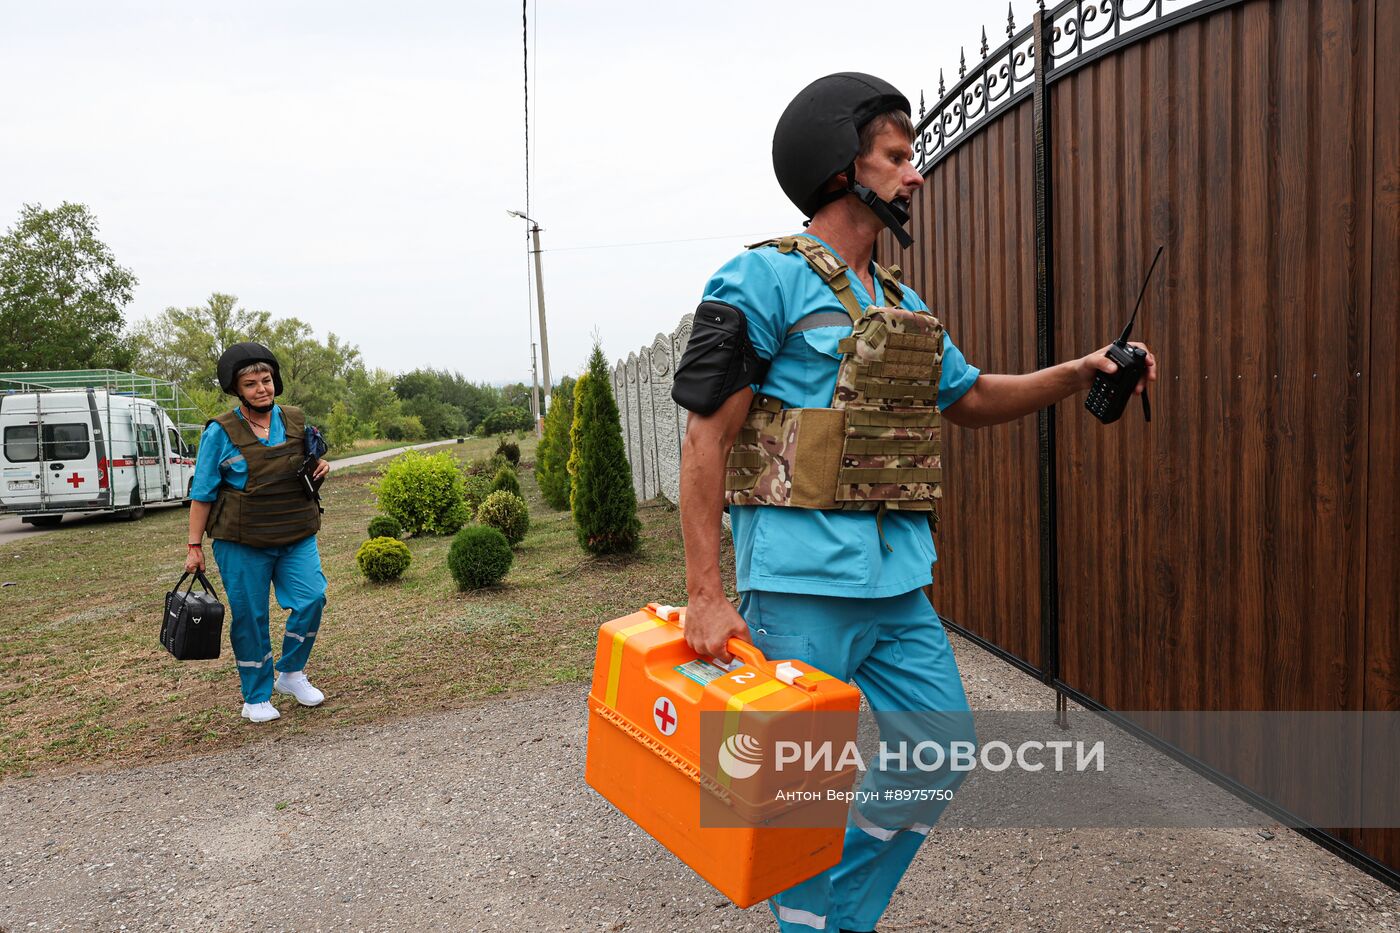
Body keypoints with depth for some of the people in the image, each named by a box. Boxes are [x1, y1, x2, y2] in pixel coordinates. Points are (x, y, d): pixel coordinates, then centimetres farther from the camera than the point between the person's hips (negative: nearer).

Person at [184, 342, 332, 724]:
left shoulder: (295, 421, 5)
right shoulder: (221, 432, -6)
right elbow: (202, 493, -2)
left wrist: (320, 468, -2)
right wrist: (194, 545, -4)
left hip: (296, 537, 3)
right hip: (243, 541, -3)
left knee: (312, 598, -8)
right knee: (250, 616, 5)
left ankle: (291, 673, 16)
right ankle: (256, 698, 21)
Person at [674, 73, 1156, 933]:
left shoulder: (903, 304, 17)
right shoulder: (765, 280, -8)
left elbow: (971, 398, 27)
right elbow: (707, 437, -12)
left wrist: (1078, 373, 11)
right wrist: (706, 594, -16)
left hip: (899, 581, 8)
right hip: (802, 580, -8)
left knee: (941, 752, 15)